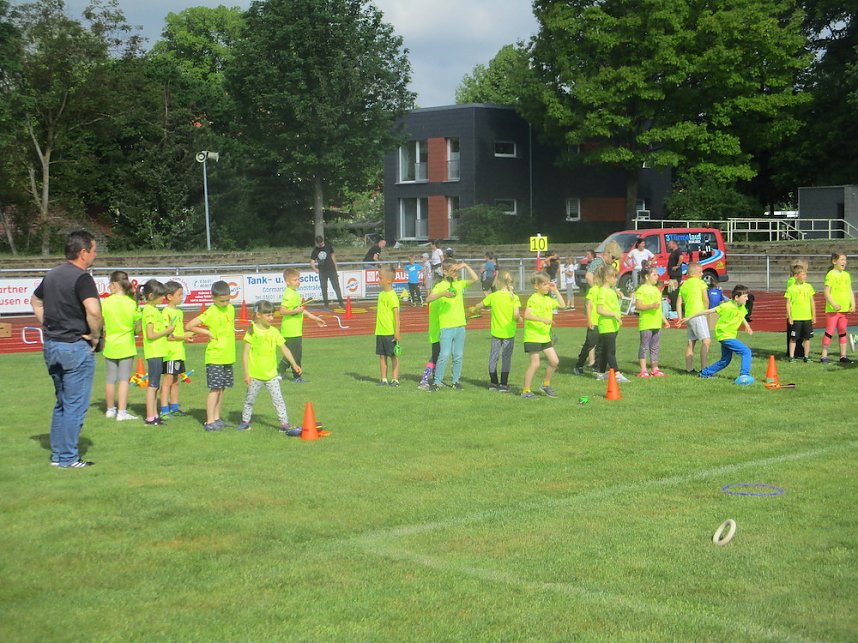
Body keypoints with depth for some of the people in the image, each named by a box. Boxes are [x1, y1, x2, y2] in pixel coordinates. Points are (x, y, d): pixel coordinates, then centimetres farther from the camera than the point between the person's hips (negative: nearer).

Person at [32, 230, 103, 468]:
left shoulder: (51, 275, 11)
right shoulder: (82, 278, -15)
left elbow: (35, 301, 27)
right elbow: (93, 310, -30)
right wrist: (95, 336, -14)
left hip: (51, 346, 8)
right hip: (75, 347, -8)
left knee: (62, 403, 19)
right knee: (75, 406, 0)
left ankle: (57, 454, 23)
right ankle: (68, 458, 4)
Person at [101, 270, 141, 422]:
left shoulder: (105, 303, -7)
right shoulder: (132, 303, -8)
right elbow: (138, 326, -4)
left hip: (110, 346, 1)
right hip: (126, 346, -1)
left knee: (110, 379, 12)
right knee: (124, 379, 1)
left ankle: (110, 409, 24)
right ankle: (122, 412, -3)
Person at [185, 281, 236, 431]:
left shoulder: (231, 308, 7)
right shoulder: (210, 313, -14)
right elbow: (189, 326, -16)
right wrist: (208, 332, -13)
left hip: (228, 357, 7)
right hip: (215, 357, -7)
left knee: (222, 388, 11)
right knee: (215, 389, -7)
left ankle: (216, 418, 20)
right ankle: (209, 422, -4)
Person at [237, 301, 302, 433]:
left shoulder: (274, 332, 2)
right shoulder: (252, 331, -9)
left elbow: (284, 349, 8)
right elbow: (246, 353, -8)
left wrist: (294, 364, -1)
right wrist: (246, 373, -11)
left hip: (271, 374, 2)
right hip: (255, 375, -2)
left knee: (278, 399, -2)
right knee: (250, 399, 11)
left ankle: (284, 424, 0)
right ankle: (245, 422, 26)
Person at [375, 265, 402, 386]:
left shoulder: (392, 296, -14)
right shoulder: (381, 294, 11)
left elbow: (396, 314, -16)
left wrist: (397, 331, -19)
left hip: (390, 332, -8)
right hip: (380, 331, 8)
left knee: (393, 355, 2)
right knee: (382, 356, 10)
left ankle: (395, 379, 8)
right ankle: (384, 379, 17)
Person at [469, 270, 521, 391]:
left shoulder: (493, 296, -5)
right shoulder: (514, 297, -11)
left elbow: (481, 304, 11)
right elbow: (516, 314, -19)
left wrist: (473, 309, 33)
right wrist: (519, 319, 5)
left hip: (496, 331, 1)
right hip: (509, 332, -1)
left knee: (494, 356, 13)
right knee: (506, 358, 6)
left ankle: (493, 382, 19)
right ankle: (503, 384, 7)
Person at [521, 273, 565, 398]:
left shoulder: (548, 299, 11)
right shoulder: (533, 299, -14)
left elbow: (562, 305, 20)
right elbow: (527, 315, -26)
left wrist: (555, 291, 12)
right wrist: (543, 319, -33)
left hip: (545, 336, 8)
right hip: (533, 336, -8)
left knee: (555, 361, 6)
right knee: (535, 363, -8)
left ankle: (546, 385, 24)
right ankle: (525, 391, 2)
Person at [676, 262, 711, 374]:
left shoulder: (683, 285, 17)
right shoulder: (700, 283, -1)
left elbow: (679, 303, 13)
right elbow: (706, 300, -7)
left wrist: (680, 318, 13)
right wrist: (705, 311, 9)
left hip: (688, 315, 8)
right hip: (698, 314, -8)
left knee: (691, 342, 14)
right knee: (706, 340, -12)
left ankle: (689, 369, 17)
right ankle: (703, 368, -21)